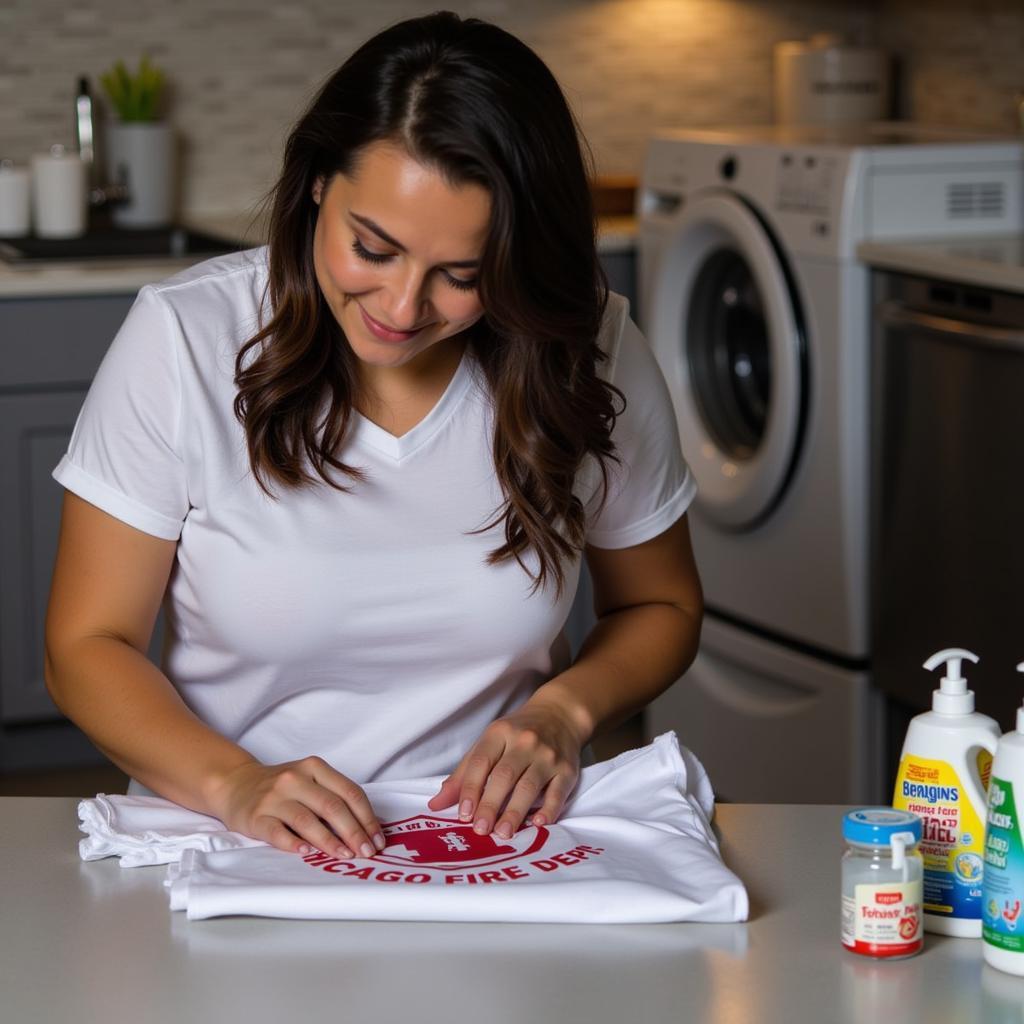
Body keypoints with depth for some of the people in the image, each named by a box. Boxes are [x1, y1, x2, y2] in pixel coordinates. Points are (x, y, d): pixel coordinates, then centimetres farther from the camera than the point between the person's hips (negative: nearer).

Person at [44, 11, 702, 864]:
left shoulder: (593, 353, -6)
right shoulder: (186, 339, -10)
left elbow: (660, 609, 11)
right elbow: (89, 646, -5)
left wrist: (563, 712, -9)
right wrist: (234, 784, -22)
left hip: (500, 859, 1)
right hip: (235, 859, -1)